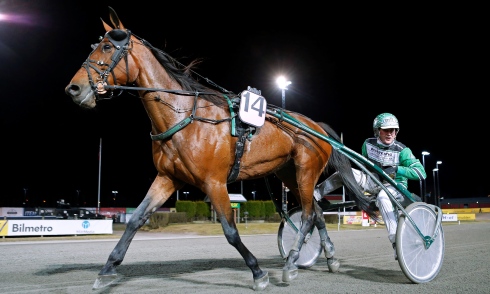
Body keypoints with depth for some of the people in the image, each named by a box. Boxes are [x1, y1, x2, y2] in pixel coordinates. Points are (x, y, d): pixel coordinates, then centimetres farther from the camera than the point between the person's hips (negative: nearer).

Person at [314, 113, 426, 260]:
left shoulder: (402, 150, -15)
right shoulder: (368, 144, -3)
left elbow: (421, 173, -21)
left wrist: (396, 169, -30)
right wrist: (354, 183, 12)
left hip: (395, 186, -4)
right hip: (374, 182, 4)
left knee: (382, 196, -41)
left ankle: (397, 241, -43)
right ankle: (313, 196, -14)